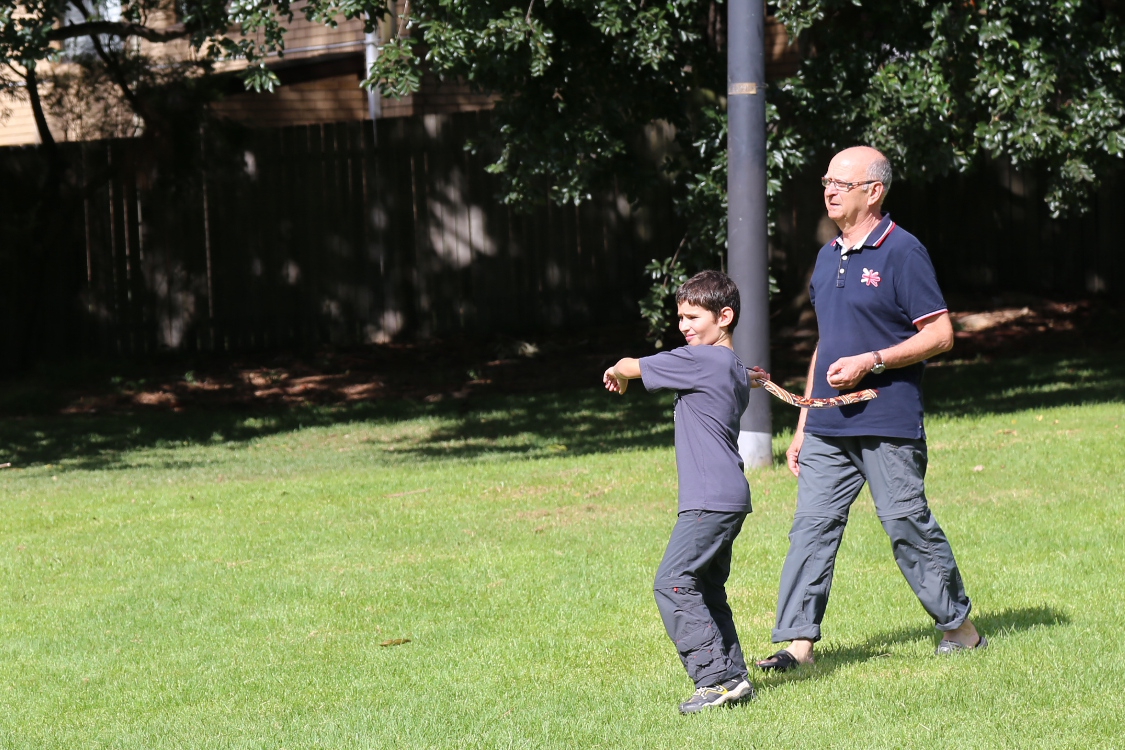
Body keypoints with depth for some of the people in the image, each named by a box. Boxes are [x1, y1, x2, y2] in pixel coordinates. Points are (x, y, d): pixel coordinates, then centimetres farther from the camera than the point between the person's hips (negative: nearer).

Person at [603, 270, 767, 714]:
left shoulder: (700, 361, -11)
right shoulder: (735, 370, 16)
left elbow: (630, 366, -1)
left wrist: (616, 374, 16)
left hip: (709, 500, -11)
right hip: (730, 498, 11)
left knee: (672, 583, -14)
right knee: (707, 591, 14)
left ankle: (717, 678, -18)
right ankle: (734, 678, 13)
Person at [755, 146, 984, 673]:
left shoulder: (902, 253, -8)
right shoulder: (828, 257, 16)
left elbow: (940, 334, -10)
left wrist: (871, 362, -18)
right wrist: (803, 425, 19)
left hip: (888, 425, -7)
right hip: (828, 427, 7)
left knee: (907, 525, 0)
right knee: (811, 526, -1)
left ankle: (958, 626, 15)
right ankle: (798, 640, -1)